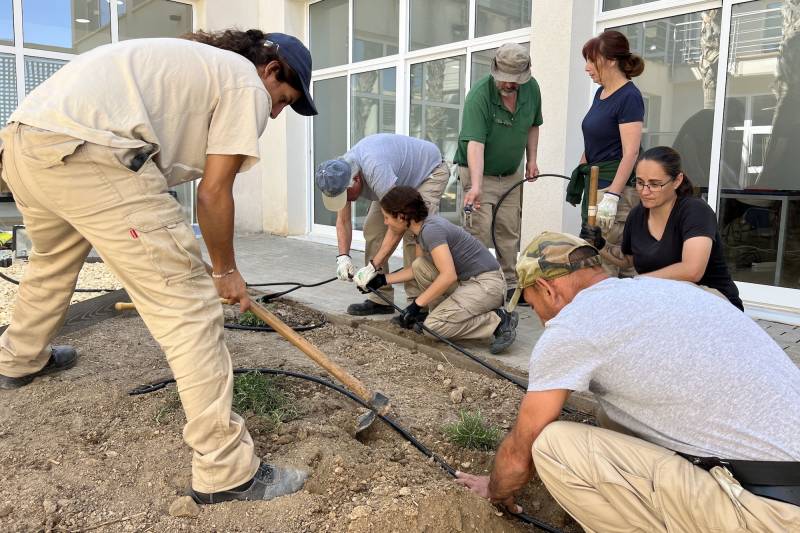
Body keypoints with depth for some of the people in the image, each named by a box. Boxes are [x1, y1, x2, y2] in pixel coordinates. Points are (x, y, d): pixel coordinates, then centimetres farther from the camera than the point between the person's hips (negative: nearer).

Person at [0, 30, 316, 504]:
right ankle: (227, 472, 0)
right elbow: (214, 192, 0)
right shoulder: (247, 85, 6)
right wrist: (225, 271, 13)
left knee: (52, 260, 36)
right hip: (84, 154, -10)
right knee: (188, 305, -6)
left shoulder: (193, 61, 31)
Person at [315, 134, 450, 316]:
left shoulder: (375, 170, -42)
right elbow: (343, 221, -8)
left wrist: (373, 267, -42)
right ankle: (380, 299, 3)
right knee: (372, 229, -4)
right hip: (401, 178, 8)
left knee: (412, 232, -25)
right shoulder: (338, 176, -17)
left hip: (430, 171, -8)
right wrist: (343, 256, -24)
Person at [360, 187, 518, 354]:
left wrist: (416, 304, -23)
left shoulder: (431, 229, -21)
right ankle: (442, 313, 9)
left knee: (433, 327, -17)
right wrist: (384, 279, 19)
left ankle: (498, 321, -9)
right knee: (419, 265, 2)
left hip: (488, 284, -9)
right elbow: (416, 270, 21)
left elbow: (448, 276, -29)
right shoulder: (421, 228, 8)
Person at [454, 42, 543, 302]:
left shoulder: (531, 88, -4)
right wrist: (475, 186, -43)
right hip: (478, 173, -5)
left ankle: (510, 285, 17)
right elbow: (475, 143, -34)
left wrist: (531, 159, 7)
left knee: (509, 232, 7)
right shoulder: (479, 94, -24)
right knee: (479, 232, -12)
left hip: (511, 174, 6)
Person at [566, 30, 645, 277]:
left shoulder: (629, 97, -12)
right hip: (594, 182, 9)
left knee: (604, 267, -9)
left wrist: (612, 195, -24)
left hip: (616, 185, -9)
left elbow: (630, 152, -19)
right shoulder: (601, 92, 15)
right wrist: (579, 173, 19)